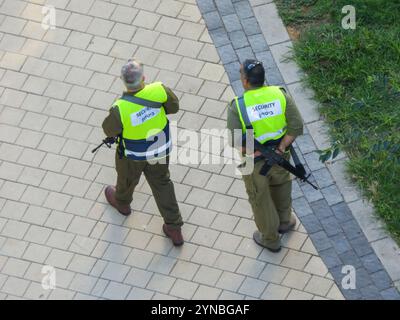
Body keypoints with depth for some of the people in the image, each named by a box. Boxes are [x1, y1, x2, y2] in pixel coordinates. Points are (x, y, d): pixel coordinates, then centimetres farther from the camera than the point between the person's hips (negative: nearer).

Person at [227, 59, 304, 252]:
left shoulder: (237, 106, -27)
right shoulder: (280, 94, -18)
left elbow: (236, 141, -28)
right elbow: (297, 126, -17)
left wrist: (253, 151, -17)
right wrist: (281, 147, -17)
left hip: (254, 161, -3)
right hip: (280, 156, 3)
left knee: (260, 197, 22)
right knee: (280, 184, 33)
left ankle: (270, 239, 43)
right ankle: (284, 220, 57)